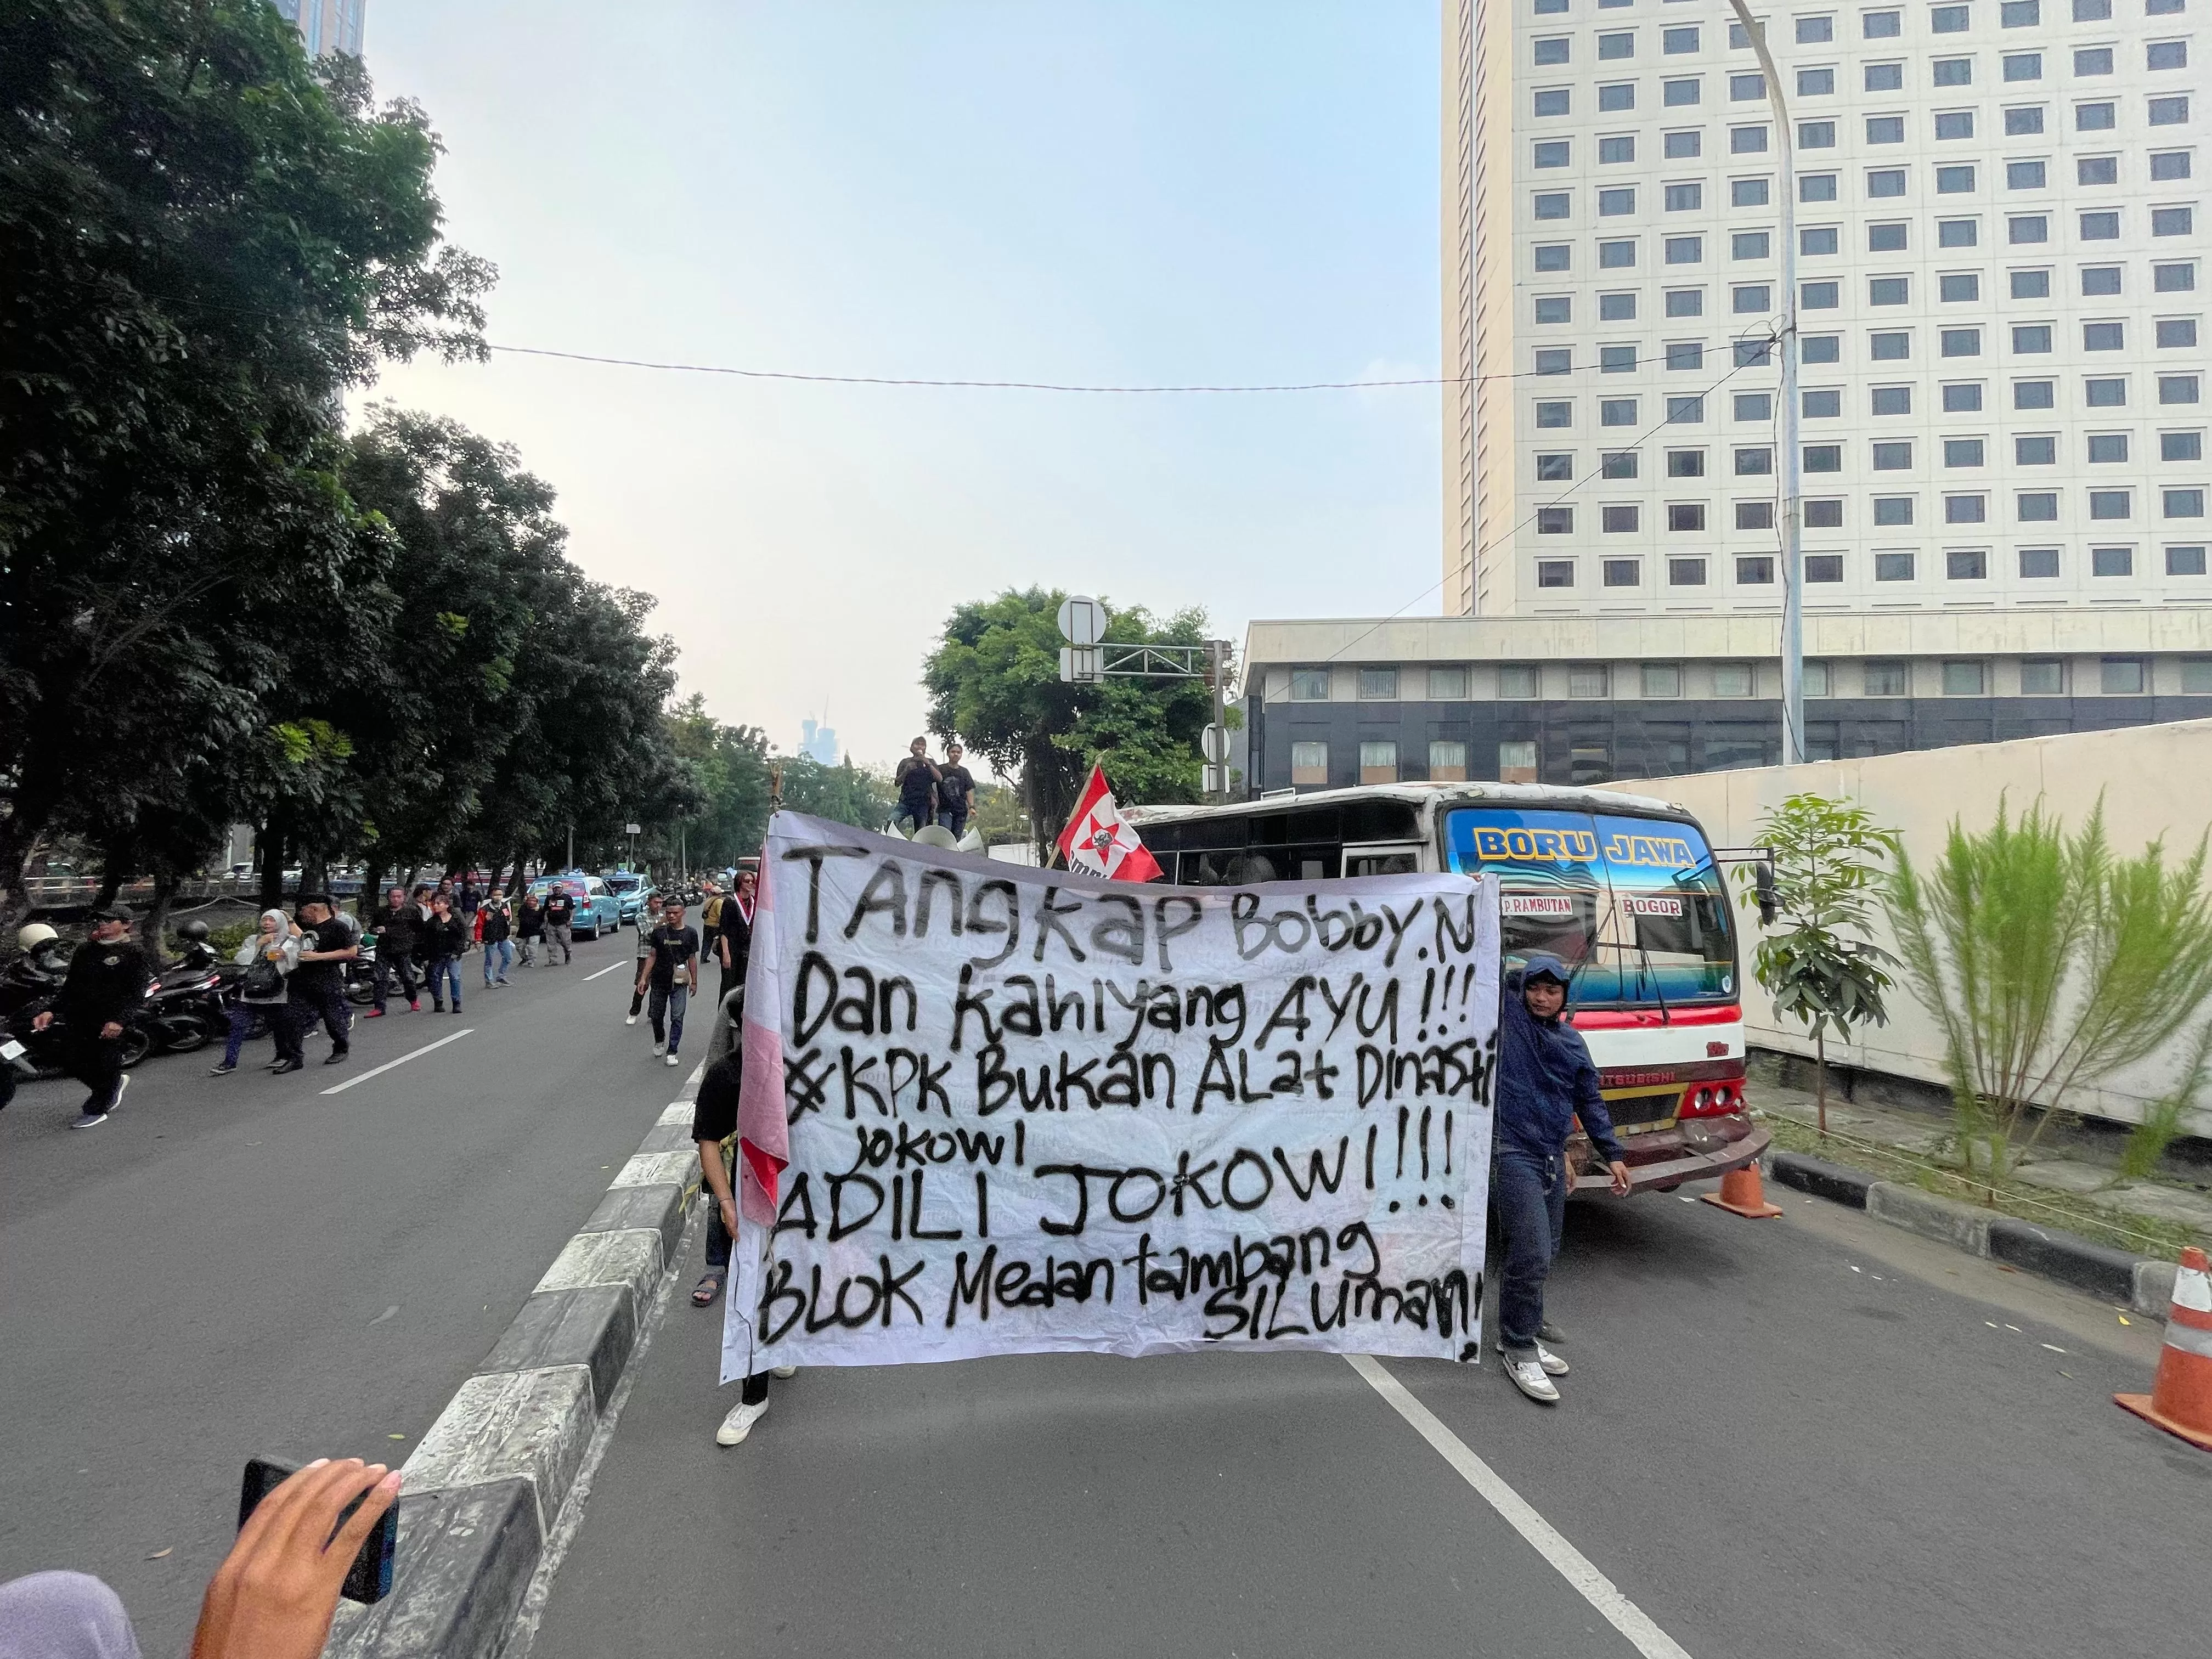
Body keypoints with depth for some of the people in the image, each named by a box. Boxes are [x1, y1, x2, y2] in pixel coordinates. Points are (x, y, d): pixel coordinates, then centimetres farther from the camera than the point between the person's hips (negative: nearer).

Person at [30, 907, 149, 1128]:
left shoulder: (133, 954, -5)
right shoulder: (85, 950, 15)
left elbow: (137, 992, -12)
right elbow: (70, 985, 20)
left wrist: (118, 1020, -23)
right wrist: (51, 1011, 7)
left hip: (109, 1022, -7)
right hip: (76, 1018, 7)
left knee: (105, 1066, -2)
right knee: (72, 1064, 8)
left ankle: (96, 1110, 15)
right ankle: (115, 1083, 31)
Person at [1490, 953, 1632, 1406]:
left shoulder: (1573, 1042, 11)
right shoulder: (1507, 1015, -4)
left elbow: (1590, 1102, 17)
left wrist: (1613, 1155, 15)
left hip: (1553, 1159, 7)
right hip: (1513, 1154, -7)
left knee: (1543, 1253, 14)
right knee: (1531, 1254, -11)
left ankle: (1518, 1333, 30)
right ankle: (1520, 1350, 3)